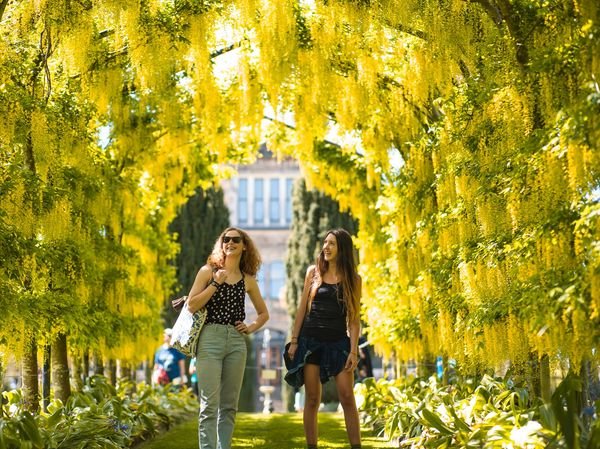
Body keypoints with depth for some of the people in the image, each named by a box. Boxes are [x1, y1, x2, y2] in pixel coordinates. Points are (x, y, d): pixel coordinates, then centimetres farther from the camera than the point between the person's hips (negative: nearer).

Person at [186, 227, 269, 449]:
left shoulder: (248, 280, 13)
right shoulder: (209, 271, 4)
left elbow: (264, 313, 23)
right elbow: (191, 305, -4)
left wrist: (251, 328, 5)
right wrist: (215, 283, -10)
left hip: (237, 341, 4)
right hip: (210, 339, -4)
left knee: (229, 405, 5)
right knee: (210, 403, -9)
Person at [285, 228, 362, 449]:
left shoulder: (353, 279, 4)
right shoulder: (313, 272, 8)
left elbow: (354, 318, 1)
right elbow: (302, 308, 9)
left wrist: (353, 350, -6)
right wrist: (294, 341, 4)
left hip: (338, 342, -1)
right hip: (311, 340, 1)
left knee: (347, 398, -6)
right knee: (312, 399, 2)